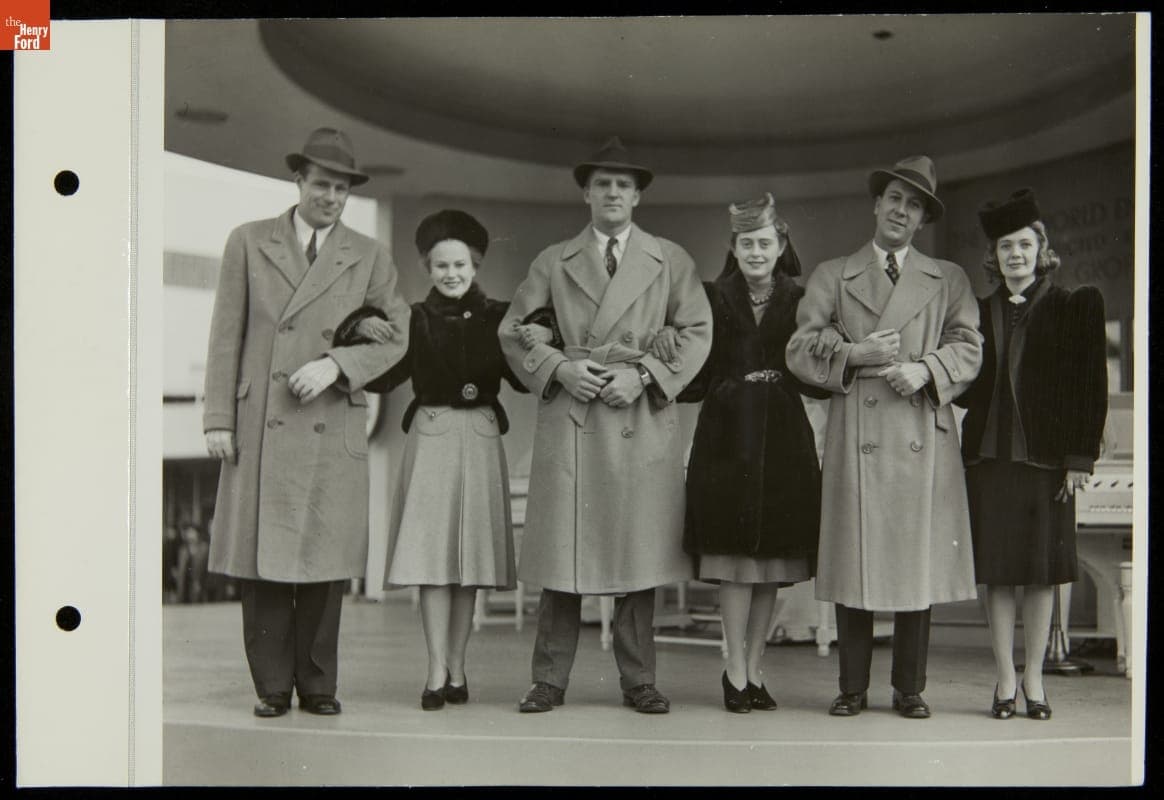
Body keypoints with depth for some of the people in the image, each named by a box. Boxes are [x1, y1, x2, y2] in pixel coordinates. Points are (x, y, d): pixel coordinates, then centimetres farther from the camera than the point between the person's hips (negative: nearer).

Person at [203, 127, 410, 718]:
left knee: (324, 558, 2)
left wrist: (336, 364, -8)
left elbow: (395, 338, 9)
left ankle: (317, 684, 13)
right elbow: (226, 337, 6)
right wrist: (219, 419, -1)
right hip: (260, 426, 0)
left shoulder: (370, 257, 11)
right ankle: (272, 686, 11)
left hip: (332, 430, 1)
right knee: (260, 556, 1)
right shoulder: (248, 243, 9)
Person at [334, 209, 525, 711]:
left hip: (480, 441, 1)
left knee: (469, 556, 5)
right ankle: (437, 670, -3)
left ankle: (456, 666, 15)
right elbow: (381, 379, -3)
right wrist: (363, 330, -17)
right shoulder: (415, 319, 4)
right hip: (431, 438, -1)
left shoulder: (498, 317, 7)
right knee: (432, 553, -6)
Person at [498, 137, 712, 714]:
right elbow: (512, 331, 12)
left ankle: (638, 681, 12)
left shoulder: (671, 261, 12)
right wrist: (557, 367, -5)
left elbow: (698, 332, 8)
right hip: (569, 420, 0)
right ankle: (549, 681, 8)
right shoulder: (553, 262, 13)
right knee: (562, 552, -1)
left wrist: (645, 376, -6)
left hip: (643, 421, 0)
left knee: (639, 554, 2)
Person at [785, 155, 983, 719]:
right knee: (853, 562, -1)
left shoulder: (949, 280, 16)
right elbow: (801, 351, 6)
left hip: (924, 437, 1)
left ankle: (910, 689, 12)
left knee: (918, 561, 1)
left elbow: (968, 349, 8)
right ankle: (853, 687, 10)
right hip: (855, 436, 0)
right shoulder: (832, 276, 14)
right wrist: (855, 354, -10)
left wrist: (926, 369, -11)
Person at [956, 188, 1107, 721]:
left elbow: (1090, 387, -1)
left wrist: (1080, 458, -7)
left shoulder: (1074, 307, 2)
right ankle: (1006, 681, 11)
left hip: (1045, 456, -2)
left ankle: (1033, 680, 14)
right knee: (998, 574, 3)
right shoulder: (979, 312, 11)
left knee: (1041, 573, 4)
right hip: (989, 456, 2)